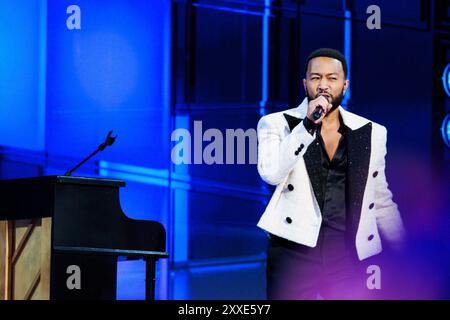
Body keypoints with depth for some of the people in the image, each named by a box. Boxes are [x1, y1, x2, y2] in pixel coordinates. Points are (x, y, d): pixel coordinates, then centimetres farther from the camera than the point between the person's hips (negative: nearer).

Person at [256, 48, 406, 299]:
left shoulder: (371, 133, 9)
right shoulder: (277, 124, 1)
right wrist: (308, 125, -19)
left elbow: (382, 202, 16)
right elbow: (271, 174, -17)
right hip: (294, 250, -2)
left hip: (348, 254, 2)